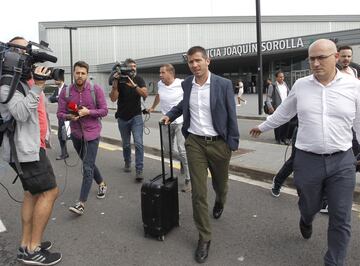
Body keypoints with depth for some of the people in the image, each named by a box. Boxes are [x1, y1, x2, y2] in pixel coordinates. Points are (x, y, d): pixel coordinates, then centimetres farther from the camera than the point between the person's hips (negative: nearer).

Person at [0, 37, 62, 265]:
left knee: (33, 192, 13)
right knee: (50, 192, -8)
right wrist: (36, 87, -25)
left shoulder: (27, 79, 16)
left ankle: (26, 245, 21)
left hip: (32, 145, 10)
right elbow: (20, 113, -25)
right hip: (25, 148, -10)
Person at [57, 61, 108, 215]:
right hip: (75, 134, 4)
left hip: (92, 133, -4)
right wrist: (69, 116, -23)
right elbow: (60, 114, -1)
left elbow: (104, 111, -8)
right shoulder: (65, 92, -3)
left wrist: (88, 112, -22)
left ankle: (81, 203, -4)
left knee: (87, 168, -8)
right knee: (88, 163, 19)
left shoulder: (96, 90, -9)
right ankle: (102, 184, 43)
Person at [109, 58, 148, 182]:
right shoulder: (119, 81, -6)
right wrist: (115, 82, -25)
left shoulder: (139, 79, -4)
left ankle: (139, 171, -8)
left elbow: (145, 94, -16)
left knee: (138, 143, -13)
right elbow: (113, 98, -16)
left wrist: (134, 85, -30)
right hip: (122, 117, 1)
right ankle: (127, 163, 38)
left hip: (136, 117, -1)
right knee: (126, 144, 13)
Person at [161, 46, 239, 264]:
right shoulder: (186, 84, 1)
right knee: (198, 192, 1)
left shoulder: (224, 84, -9)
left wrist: (232, 144, -7)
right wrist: (171, 114, 9)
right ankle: (205, 237, 17)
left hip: (219, 142, -1)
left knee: (220, 184, 20)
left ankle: (220, 202, 58)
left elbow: (231, 116, -6)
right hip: (194, 142, 2)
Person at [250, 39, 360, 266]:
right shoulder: (301, 85, 0)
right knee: (309, 206, 18)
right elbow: (283, 113, 16)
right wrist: (262, 127, 26)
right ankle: (306, 220, 55)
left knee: (341, 219, 4)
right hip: (307, 160, 1)